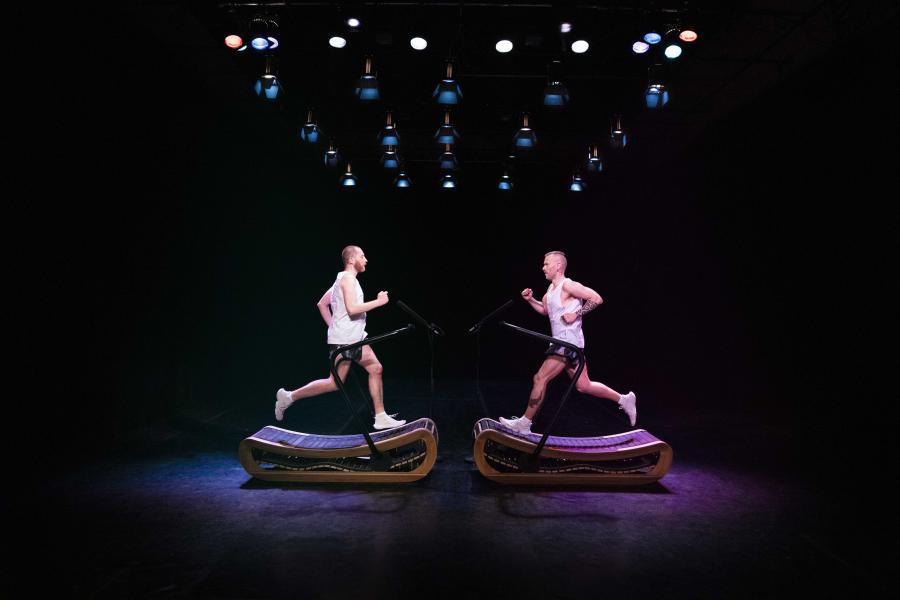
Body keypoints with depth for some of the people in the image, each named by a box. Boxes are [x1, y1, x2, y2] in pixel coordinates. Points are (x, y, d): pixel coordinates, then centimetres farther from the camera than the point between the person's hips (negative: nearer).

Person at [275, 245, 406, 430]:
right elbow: (352, 308, -26)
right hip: (343, 340, -10)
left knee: (375, 369, 6)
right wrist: (378, 302, -18)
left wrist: (333, 326, 19)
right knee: (335, 382, -4)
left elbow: (321, 304, 20)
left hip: (355, 338, 10)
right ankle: (289, 396, 7)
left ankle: (381, 417, 10)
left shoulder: (343, 279, 16)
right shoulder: (348, 277, -14)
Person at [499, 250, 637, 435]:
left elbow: (597, 298, -17)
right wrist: (530, 300, 11)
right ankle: (624, 399, 26)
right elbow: (544, 310, 27)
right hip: (564, 343, 10)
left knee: (540, 378, -10)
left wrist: (576, 314, -21)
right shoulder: (551, 289, 13)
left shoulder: (568, 286, -14)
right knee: (584, 386, 15)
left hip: (569, 343, -10)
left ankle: (524, 423, -2)